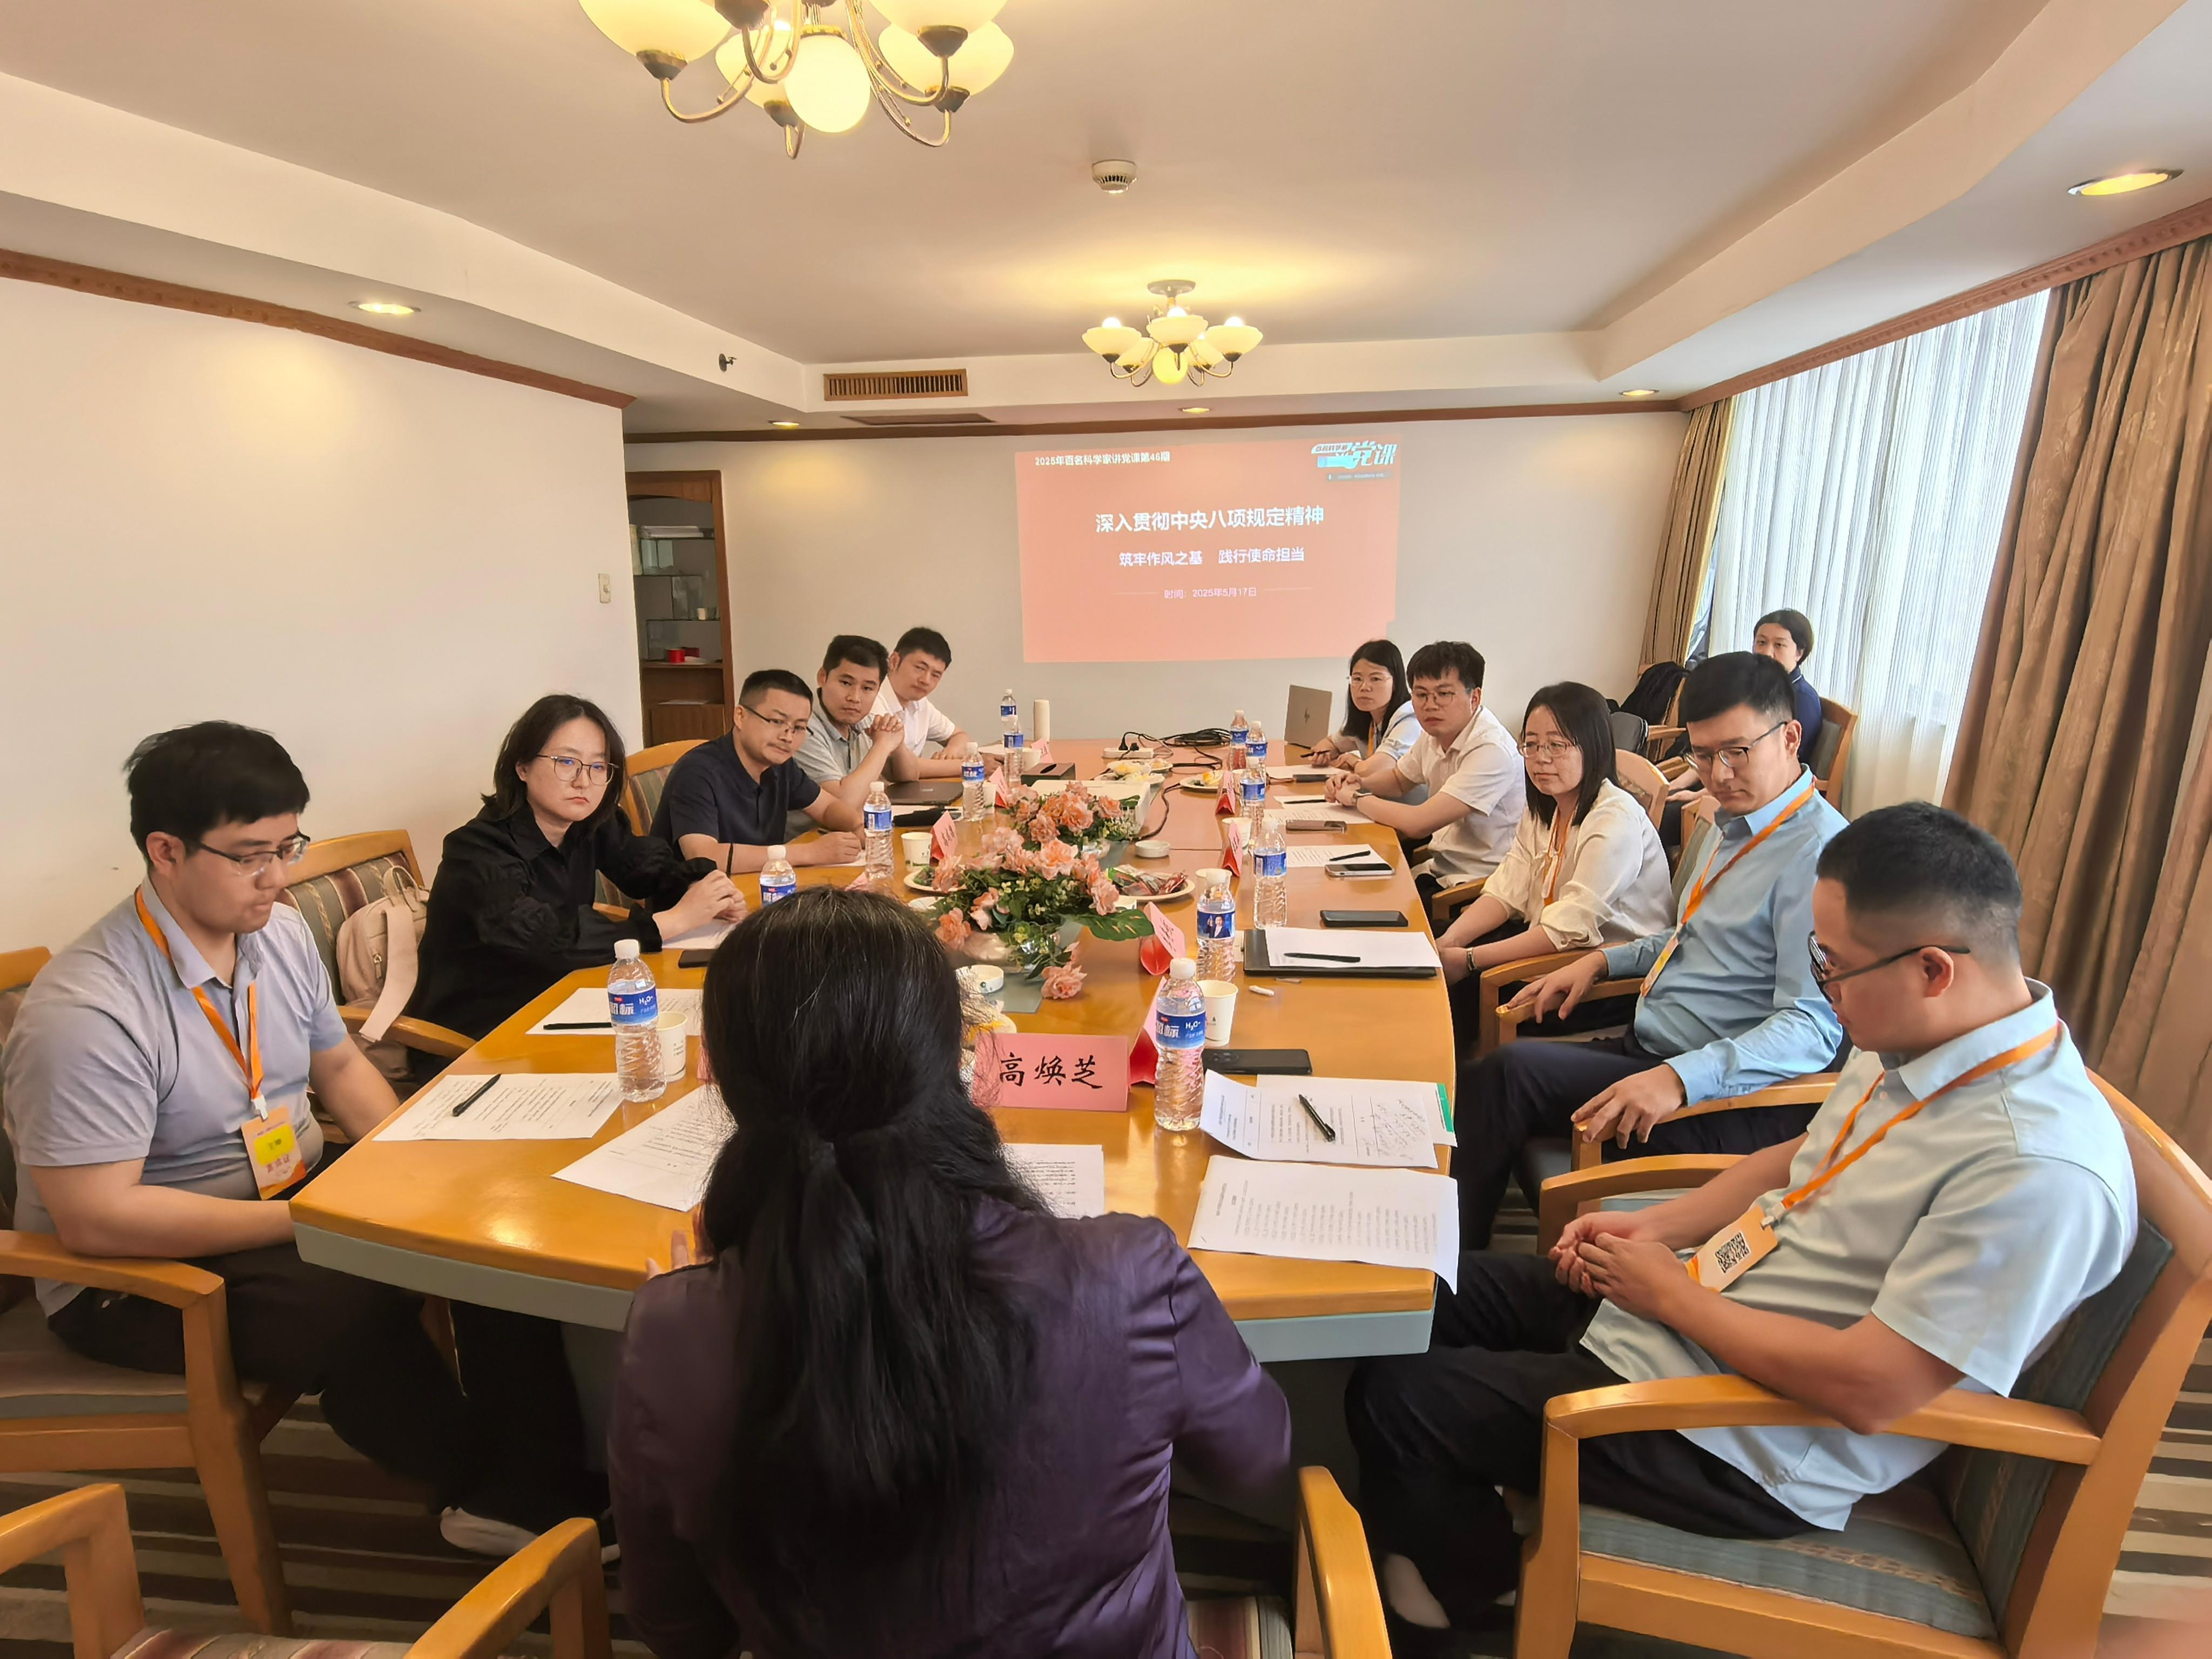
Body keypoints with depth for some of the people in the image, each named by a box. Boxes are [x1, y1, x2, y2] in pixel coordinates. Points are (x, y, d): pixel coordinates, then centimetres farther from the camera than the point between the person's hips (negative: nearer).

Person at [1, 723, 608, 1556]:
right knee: (362, 1316, -30)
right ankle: (497, 1489, -3)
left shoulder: (281, 932, -2)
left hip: (294, 1186, 7)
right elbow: (94, 1219, -26)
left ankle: (554, 1471, -8)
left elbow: (338, 1064, 12)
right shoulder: (84, 1014, -25)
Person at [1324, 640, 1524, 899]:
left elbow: (1418, 823, -28)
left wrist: (1357, 798, -11)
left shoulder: (1490, 751, -22)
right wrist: (1360, 783, 4)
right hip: (1439, 872, 8)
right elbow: (1398, 778, 26)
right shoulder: (1435, 734, 5)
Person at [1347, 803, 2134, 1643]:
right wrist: (1656, 1227, 2)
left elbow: (1872, 1392, -29)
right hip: (1678, 1305, 9)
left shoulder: (2040, 1170, -30)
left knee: (1395, 1398, -7)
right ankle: (1446, 1528, 31)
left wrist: (1671, 1295, -17)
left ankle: (1472, 1590, 26)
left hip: (1742, 1444, -9)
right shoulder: (1914, 1040, -2)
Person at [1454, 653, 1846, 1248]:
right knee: (1473, 1081, -7)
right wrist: (1603, 961, 14)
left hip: (1725, 1099, -9)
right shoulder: (1738, 825, 13)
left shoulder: (1818, 849, -16)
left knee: (1511, 1071, -25)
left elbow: (1814, 1028, -23)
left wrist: (1679, 1078, -34)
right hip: (1646, 1048, 9)